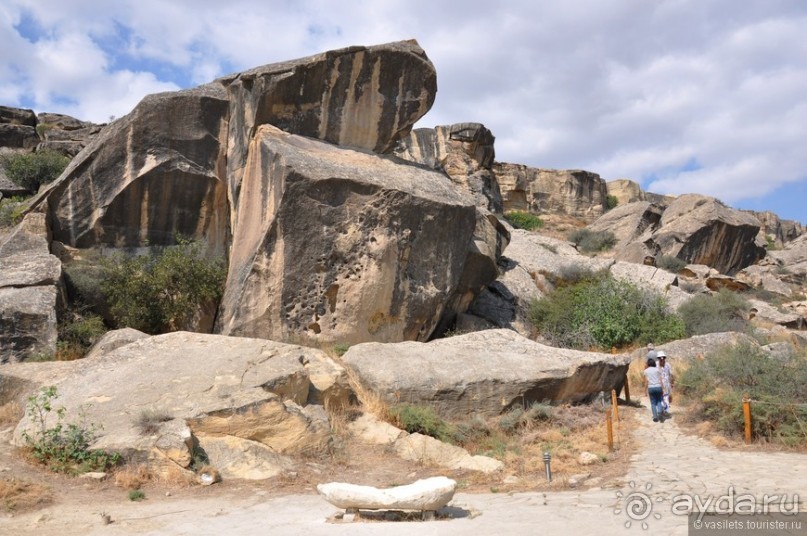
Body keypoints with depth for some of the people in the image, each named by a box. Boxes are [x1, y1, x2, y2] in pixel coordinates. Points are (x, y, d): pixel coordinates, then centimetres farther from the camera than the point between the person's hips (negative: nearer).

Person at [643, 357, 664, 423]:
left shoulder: (646, 371, 2)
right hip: (658, 387, 0)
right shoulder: (657, 369, 4)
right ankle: (659, 412, -11)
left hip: (651, 388, 0)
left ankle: (655, 417, 3)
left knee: (653, 403, 7)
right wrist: (662, 389, 4)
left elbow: (646, 381, -1)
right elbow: (660, 380, 1)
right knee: (659, 401, 14)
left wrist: (645, 390, 5)